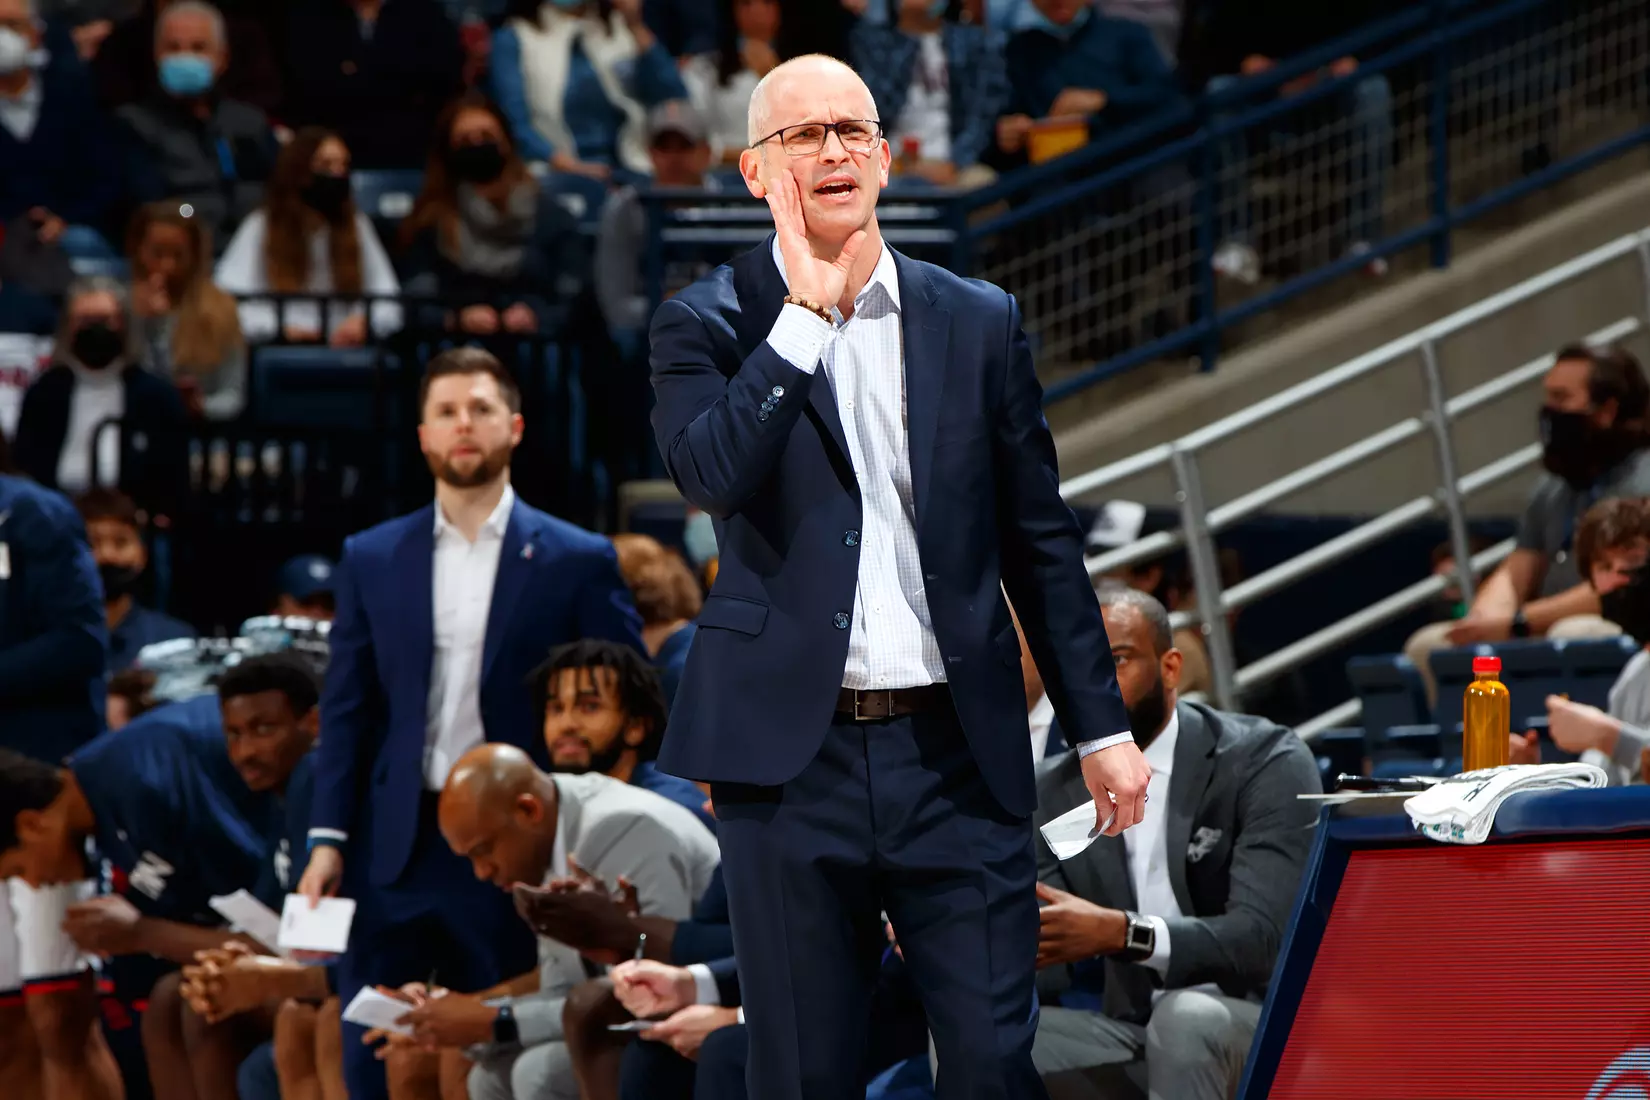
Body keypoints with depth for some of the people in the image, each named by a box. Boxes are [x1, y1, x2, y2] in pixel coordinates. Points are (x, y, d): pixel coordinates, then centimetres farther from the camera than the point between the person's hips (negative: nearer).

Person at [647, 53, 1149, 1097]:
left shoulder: (979, 324, 10)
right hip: (792, 759, -1)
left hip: (956, 753, 1)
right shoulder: (710, 326, 3)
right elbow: (711, 474, -17)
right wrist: (805, 310, -14)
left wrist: (1101, 728, 9)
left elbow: (1041, 541, 13)